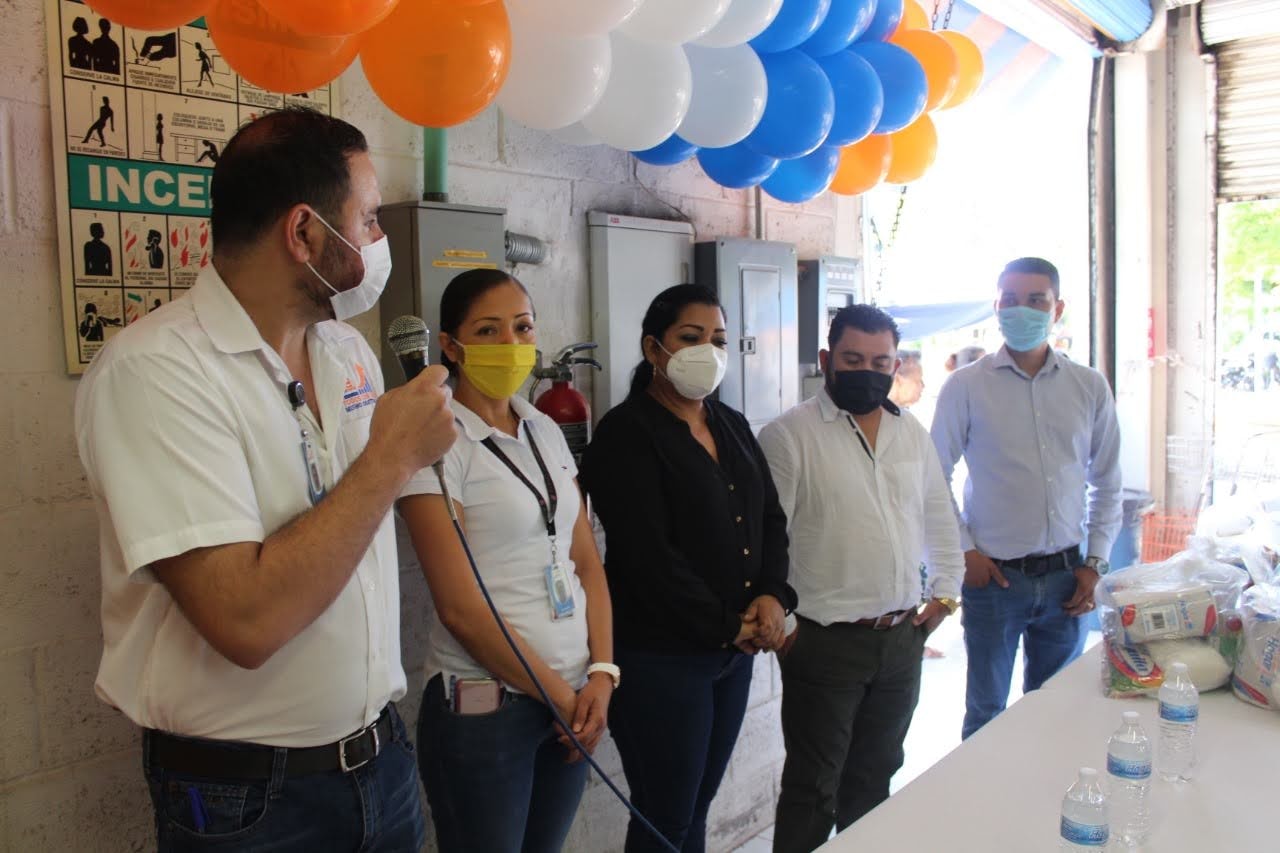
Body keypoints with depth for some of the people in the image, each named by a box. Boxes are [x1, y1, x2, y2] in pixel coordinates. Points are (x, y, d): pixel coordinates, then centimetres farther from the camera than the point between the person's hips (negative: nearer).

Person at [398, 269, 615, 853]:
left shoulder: (546, 432, 8)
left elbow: (587, 563, 8)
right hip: (483, 710, -6)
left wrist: (601, 673, -5)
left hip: (571, 698, 6)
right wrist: (561, 696, -10)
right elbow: (460, 607, -16)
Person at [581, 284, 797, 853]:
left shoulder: (733, 427, 12)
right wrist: (729, 624, -12)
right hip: (660, 656, -7)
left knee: (698, 804, 18)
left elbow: (770, 518, 12)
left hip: (735, 651, 7)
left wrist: (773, 595, -6)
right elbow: (648, 556, -19)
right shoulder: (627, 433, -13)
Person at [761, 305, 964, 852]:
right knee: (813, 791, 6)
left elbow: (940, 521, 19)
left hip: (903, 638, 6)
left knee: (874, 778, 20)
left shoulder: (913, 434, 9)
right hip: (824, 643, -5)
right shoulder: (788, 436, -10)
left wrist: (944, 592, 12)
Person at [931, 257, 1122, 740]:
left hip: (1064, 576, 3)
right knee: (987, 712, 8)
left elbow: (1107, 482, 11)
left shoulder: (1090, 387, 5)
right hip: (993, 575, -3)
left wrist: (1095, 563, 5)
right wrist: (963, 551, -6)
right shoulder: (966, 386, -4)